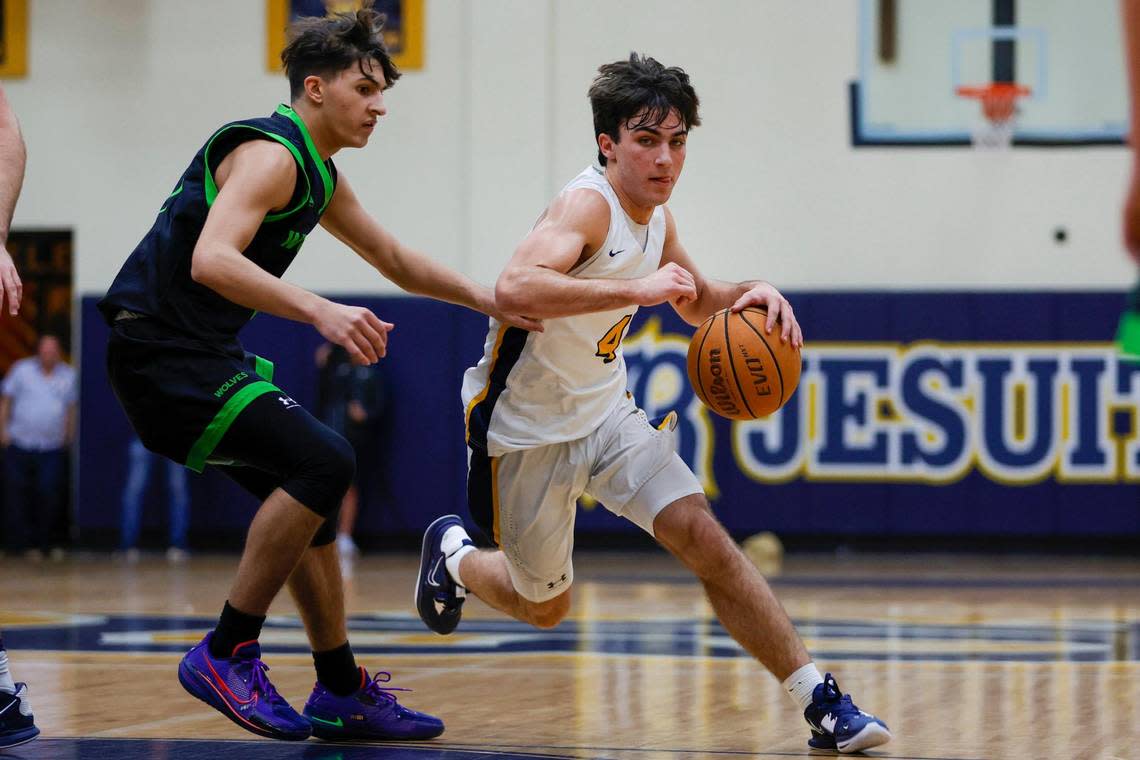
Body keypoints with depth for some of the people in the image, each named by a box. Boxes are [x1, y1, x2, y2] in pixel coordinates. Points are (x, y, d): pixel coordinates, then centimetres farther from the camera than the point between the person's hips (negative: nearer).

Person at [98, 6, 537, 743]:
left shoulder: (320, 177, 16)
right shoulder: (270, 154, -16)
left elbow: (394, 258, 30)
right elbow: (210, 261, -32)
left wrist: (487, 300, 18)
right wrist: (320, 311, -40)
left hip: (204, 357, 11)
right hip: (166, 356, -11)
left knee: (313, 500, 15)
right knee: (324, 462, -20)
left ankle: (342, 695, 24)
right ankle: (226, 654, -14)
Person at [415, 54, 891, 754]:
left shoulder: (655, 214, 1)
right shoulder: (589, 205, -25)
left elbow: (697, 305, 19)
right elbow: (515, 288, -44)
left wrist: (750, 295, -4)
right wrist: (636, 288, -48)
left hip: (606, 413, 6)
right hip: (527, 428, -6)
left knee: (703, 536, -13)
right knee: (545, 607, 10)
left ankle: (822, 703, -13)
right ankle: (454, 556, 43)